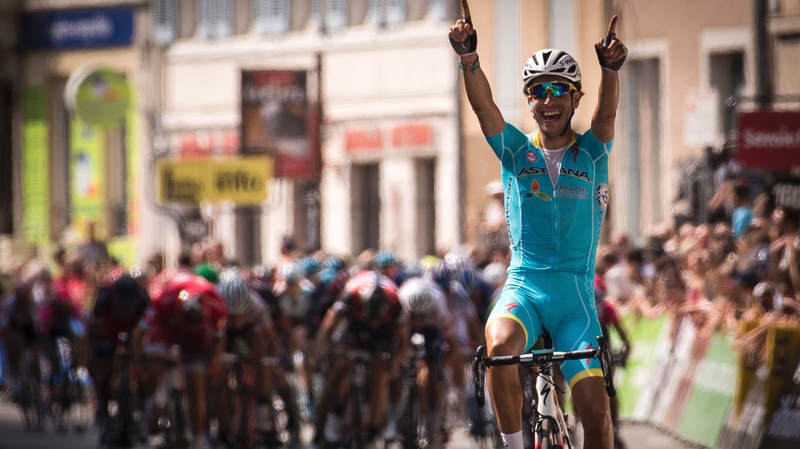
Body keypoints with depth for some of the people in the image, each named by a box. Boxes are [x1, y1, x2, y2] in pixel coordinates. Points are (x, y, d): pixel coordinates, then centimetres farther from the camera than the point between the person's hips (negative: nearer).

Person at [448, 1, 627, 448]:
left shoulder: (591, 154, 4)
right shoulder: (516, 151, 6)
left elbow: (608, 112, -15)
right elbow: (484, 105, -9)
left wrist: (611, 69, -36)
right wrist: (468, 58, -29)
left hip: (575, 292, 0)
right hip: (524, 284, 0)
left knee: (595, 408, -8)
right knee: (499, 347, -32)